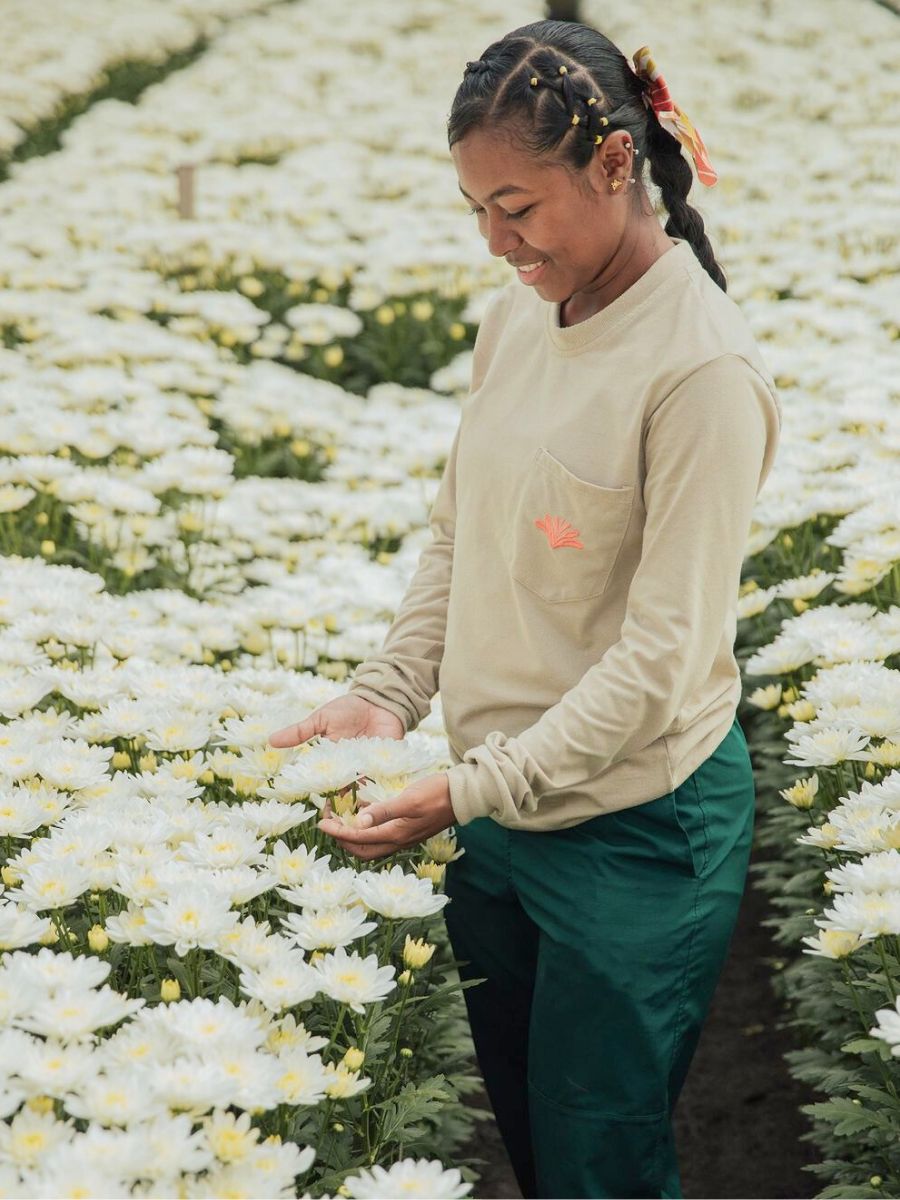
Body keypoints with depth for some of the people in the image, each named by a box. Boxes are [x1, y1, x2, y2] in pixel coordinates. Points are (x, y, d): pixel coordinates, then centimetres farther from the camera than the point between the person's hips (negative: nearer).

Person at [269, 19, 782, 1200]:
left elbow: (664, 653, -21)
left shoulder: (704, 369, -21)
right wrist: (384, 698, -2)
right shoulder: (514, 317, 1)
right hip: (494, 805, 7)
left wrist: (469, 792, -21)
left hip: (632, 828, -6)